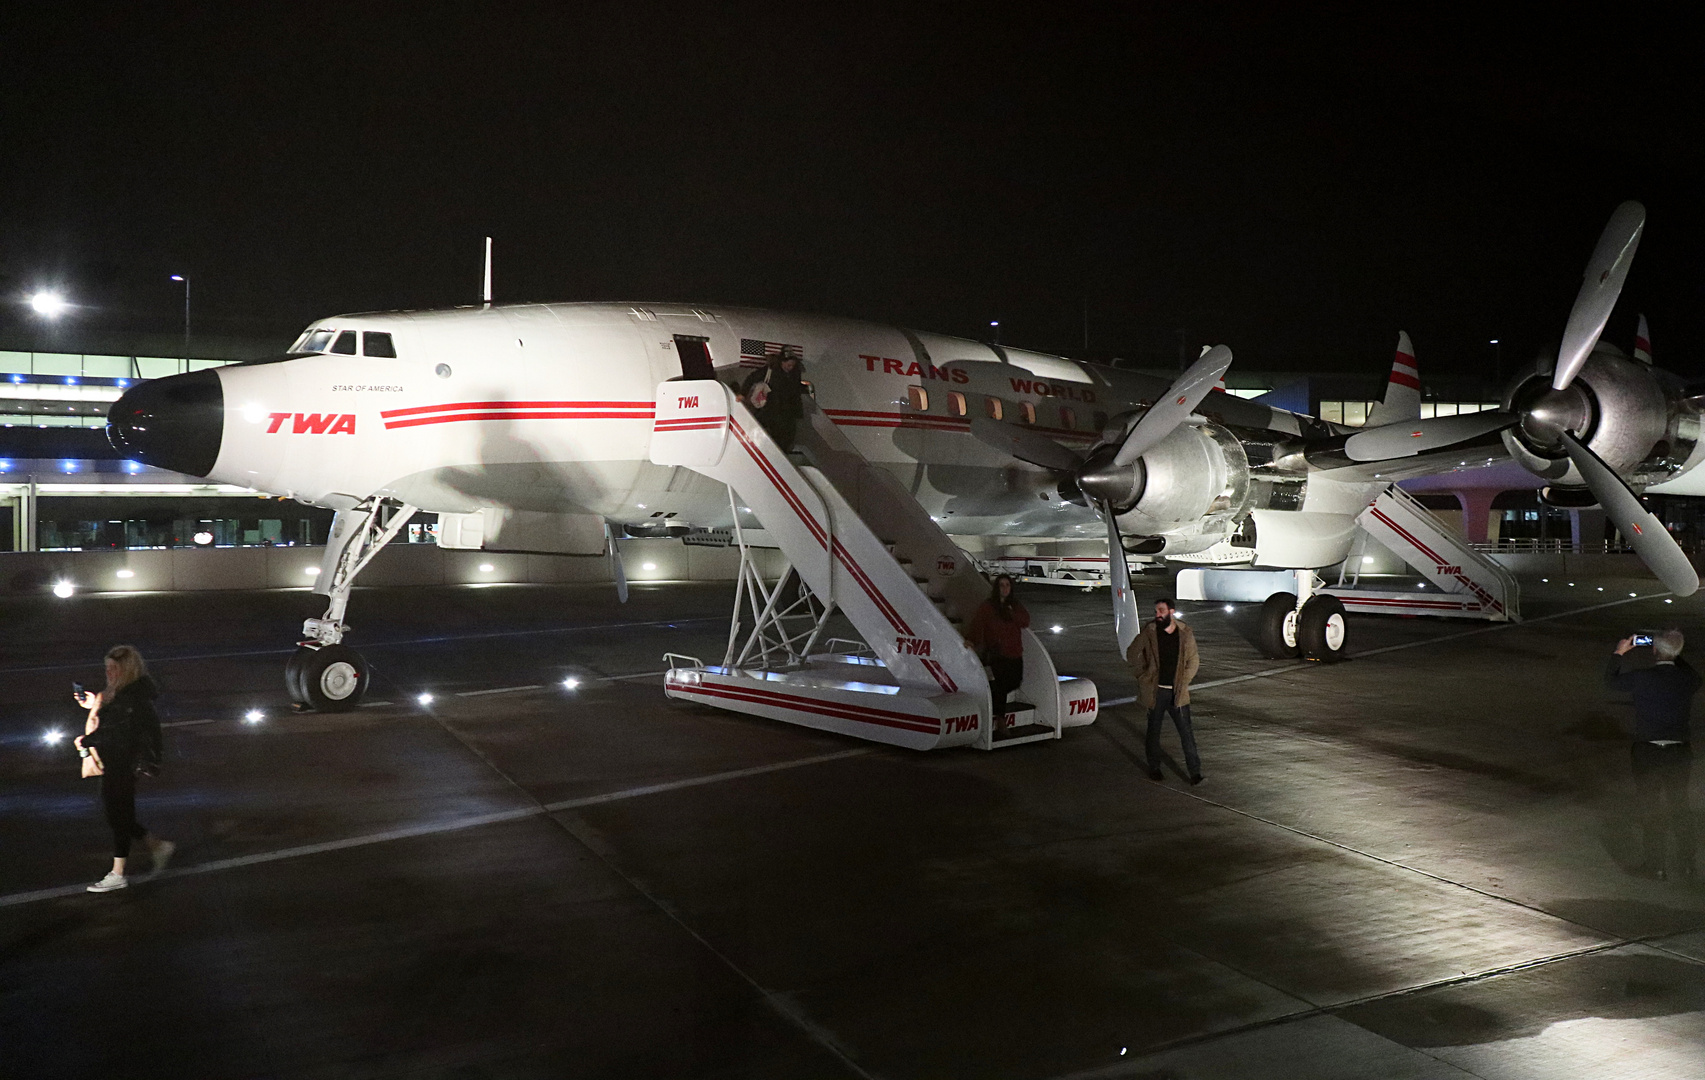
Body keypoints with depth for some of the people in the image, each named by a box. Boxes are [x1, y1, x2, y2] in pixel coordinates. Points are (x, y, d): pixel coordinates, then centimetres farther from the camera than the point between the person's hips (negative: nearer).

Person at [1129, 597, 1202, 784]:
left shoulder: (1186, 633, -2)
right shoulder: (1149, 633, -5)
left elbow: (1193, 661, 7)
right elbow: (1132, 656, 6)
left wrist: (1183, 682, -1)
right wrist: (1145, 673, 2)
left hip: (1177, 692, 0)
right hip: (1155, 691, 0)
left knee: (1186, 731, -2)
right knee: (1154, 731, 10)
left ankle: (1195, 772, 4)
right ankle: (1154, 768, 25)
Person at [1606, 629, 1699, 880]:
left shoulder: (1642, 677, -15)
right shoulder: (1688, 678, -5)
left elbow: (1611, 681, 3)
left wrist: (1618, 653, 14)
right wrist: (1675, 657, 23)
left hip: (1647, 753, -3)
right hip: (1680, 752, 3)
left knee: (1651, 809, 7)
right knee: (1680, 808, 16)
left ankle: (1654, 865, 11)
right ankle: (1686, 865, 22)